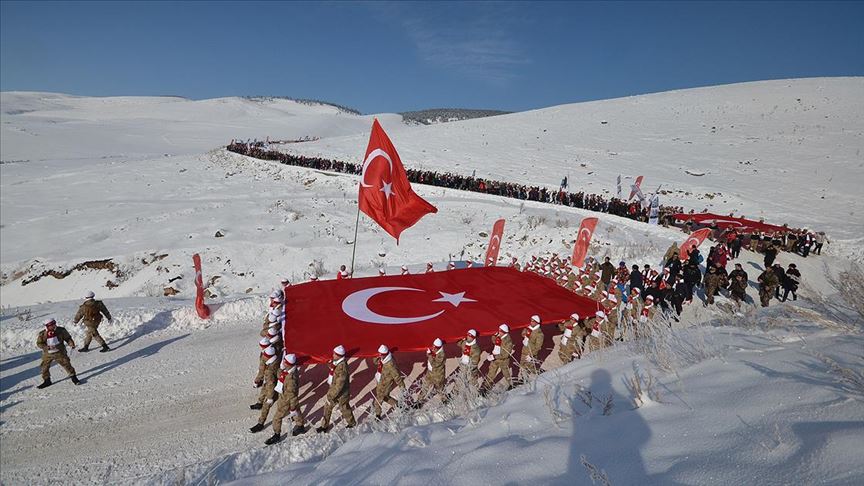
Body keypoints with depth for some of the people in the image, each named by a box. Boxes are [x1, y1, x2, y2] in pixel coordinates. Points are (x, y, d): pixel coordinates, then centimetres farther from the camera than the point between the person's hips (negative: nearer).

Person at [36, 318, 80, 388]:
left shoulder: (61, 330, -11)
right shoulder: (42, 334, -10)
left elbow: (67, 338, -1)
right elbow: (39, 343, -5)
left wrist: (71, 344, -18)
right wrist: (47, 347, -22)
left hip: (59, 352, -2)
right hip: (47, 354, 2)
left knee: (66, 364, -6)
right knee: (44, 367, 10)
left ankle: (73, 377, 8)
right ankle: (47, 381, 31)